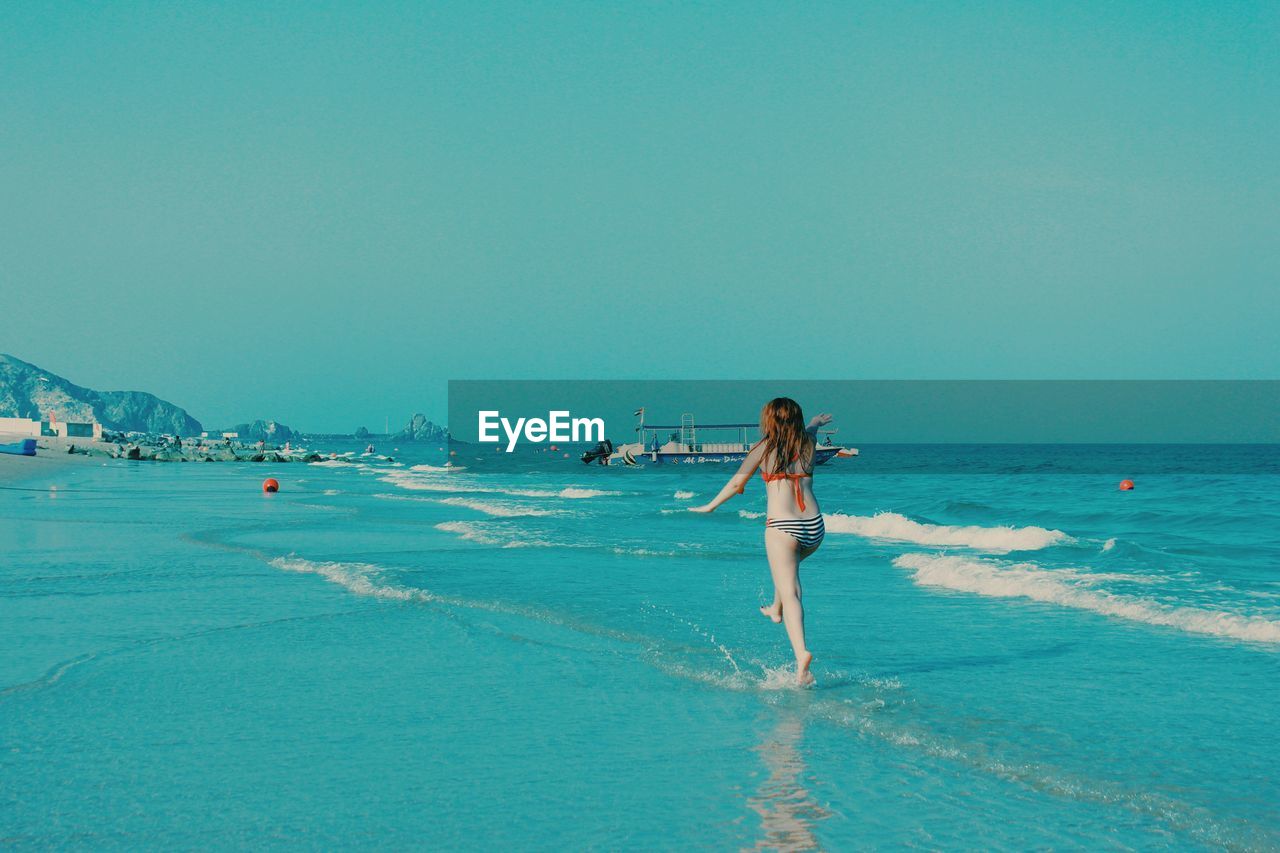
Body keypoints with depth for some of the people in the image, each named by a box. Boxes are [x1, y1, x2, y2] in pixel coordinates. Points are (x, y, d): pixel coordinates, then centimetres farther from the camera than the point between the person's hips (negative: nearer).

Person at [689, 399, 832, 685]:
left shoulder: (764, 447, 3)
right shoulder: (808, 442, 13)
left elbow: (737, 483, 7)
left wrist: (711, 506, 23)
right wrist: (816, 422, 63)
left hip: (781, 526, -5)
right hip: (814, 526, 5)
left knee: (790, 594, -11)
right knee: (789, 562, 37)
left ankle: (802, 653, -29)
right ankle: (775, 610, 51)